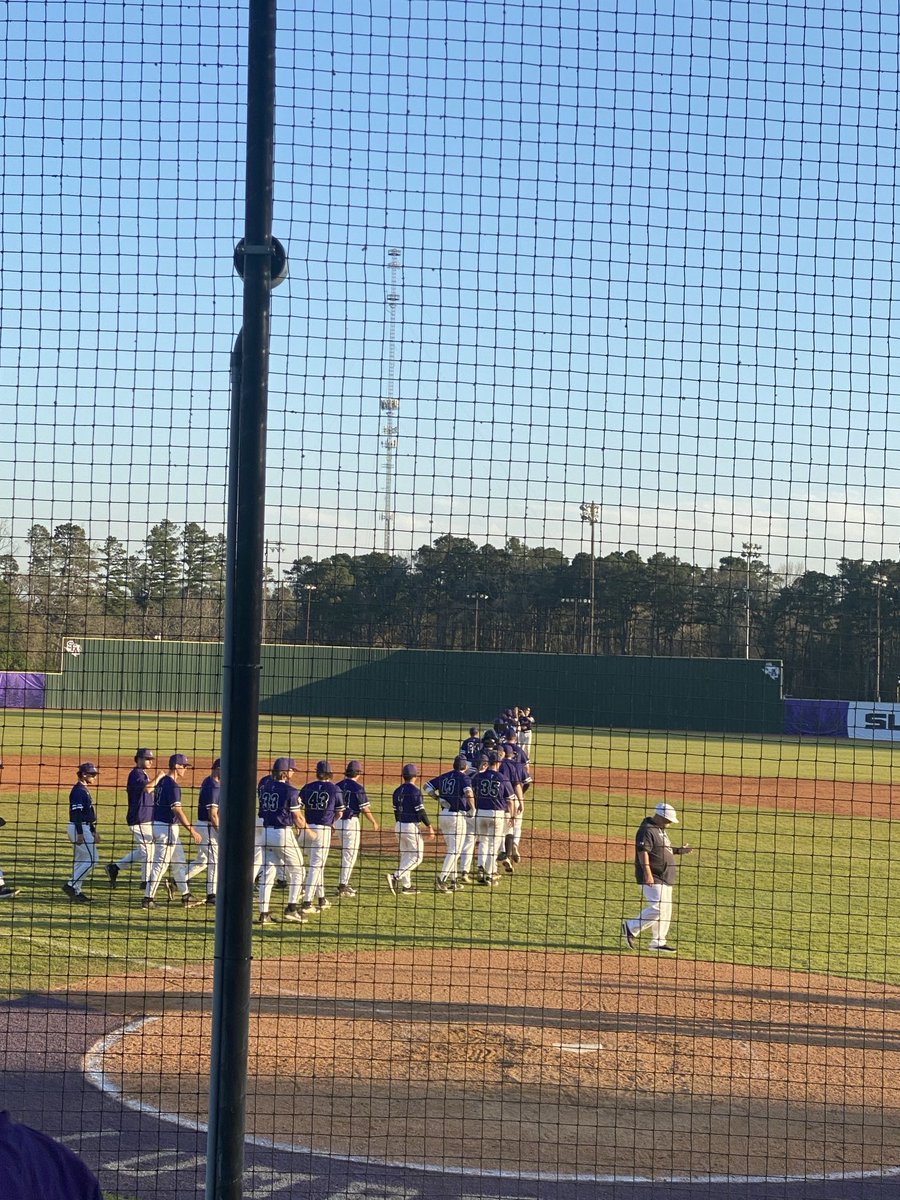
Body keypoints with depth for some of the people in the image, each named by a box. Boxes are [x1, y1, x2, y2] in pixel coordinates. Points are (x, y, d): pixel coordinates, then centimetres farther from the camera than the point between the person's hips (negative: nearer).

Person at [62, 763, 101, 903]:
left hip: (86, 828, 10)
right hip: (79, 828, -10)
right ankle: (71, 885, -9)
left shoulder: (85, 790, 17)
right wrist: (80, 834, -26)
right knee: (92, 859, -11)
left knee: (80, 861, 11)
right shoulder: (78, 791, -15)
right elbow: (76, 813, -21)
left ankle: (75, 892, 13)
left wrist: (94, 832, 25)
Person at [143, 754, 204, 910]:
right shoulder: (172, 785, -18)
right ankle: (148, 899, -2)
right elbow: (177, 810, -22)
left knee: (179, 862, 16)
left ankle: (186, 896, 22)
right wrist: (192, 830, -20)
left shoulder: (162, 782, 12)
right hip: (167, 828, -10)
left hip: (158, 825, 10)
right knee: (160, 864, -5)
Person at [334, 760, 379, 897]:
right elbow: (365, 809, -12)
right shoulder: (357, 787, -12)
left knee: (346, 853, 19)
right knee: (350, 854, -1)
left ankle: (344, 884, 23)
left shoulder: (338, 786, 6)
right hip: (351, 822, -7)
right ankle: (343, 886, -4)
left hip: (338, 822, 7)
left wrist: (332, 823, 20)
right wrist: (374, 822, 1)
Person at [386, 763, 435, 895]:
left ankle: (406, 885, 16)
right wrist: (429, 826, -7)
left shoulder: (397, 791, 6)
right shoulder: (415, 791, -16)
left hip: (399, 826, 8)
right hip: (412, 826, -8)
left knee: (405, 856, 16)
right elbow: (420, 811, -16)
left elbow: (396, 811, 12)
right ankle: (395, 876, -16)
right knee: (416, 857, 0)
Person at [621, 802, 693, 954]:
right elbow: (642, 851, -24)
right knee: (657, 908, -16)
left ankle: (658, 942, 19)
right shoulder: (647, 830, -16)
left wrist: (679, 850, 13)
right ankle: (631, 928, -3)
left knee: (665, 910, 12)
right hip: (653, 878, -11)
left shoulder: (661, 830, 16)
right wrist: (648, 874, -31)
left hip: (665, 878, 11)